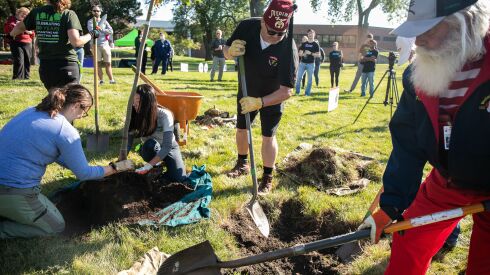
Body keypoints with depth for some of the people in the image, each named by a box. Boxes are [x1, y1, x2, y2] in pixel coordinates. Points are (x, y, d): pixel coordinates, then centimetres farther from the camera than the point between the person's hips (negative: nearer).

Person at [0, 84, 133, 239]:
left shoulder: (32, 111, 8)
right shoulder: (66, 131, -16)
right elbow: (83, 174, -5)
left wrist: (75, 165, 26)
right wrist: (116, 168, 6)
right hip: (13, 193, -8)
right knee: (57, 227, 13)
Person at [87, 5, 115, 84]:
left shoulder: (104, 21, 13)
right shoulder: (90, 21, 7)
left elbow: (111, 31, -1)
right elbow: (92, 30, -13)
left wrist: (101, 29, -11)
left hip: (105, 44, 2)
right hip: (96, 45, -2)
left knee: (108, 63, -1)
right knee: (98, 63, -1)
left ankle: (111, 79, -1)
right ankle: (101, 80, 2)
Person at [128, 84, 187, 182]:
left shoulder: (164, 115, -30)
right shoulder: (135, 116, -19)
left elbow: (167, 146, -34)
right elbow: (127, 142, -18)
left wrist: (148, 166, -40)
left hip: (169, 148, -1)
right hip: (151, 150, 2)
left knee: (179, 179, -21)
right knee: (150, 143, -35)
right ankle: (156, 166, -6)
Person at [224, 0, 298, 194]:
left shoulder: (288, 49, -34)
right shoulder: (247, 27, -25)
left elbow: (285, 91, -33)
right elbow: (226, 52, -8)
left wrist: (259, 102, -45)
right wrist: (231, 51, -32)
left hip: (272, 97, -4)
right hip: (247, 92, 4)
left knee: (268, 136, 0)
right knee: (241, 129, 16)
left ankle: (267, 178, 20)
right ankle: (242, 164, 41)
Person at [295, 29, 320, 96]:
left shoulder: (316, 44, 2)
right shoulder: (304, 44, 11)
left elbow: (318, 55, -3)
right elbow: (300, 53, 11)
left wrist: (311, 53, -17)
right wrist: (303, 54, -12)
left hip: (311, 64, -3)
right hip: (302, 63, 3)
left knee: (310, 79, 1)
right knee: (298, 77, -2)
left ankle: (307, 93, 8)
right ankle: (297, 91, 10)